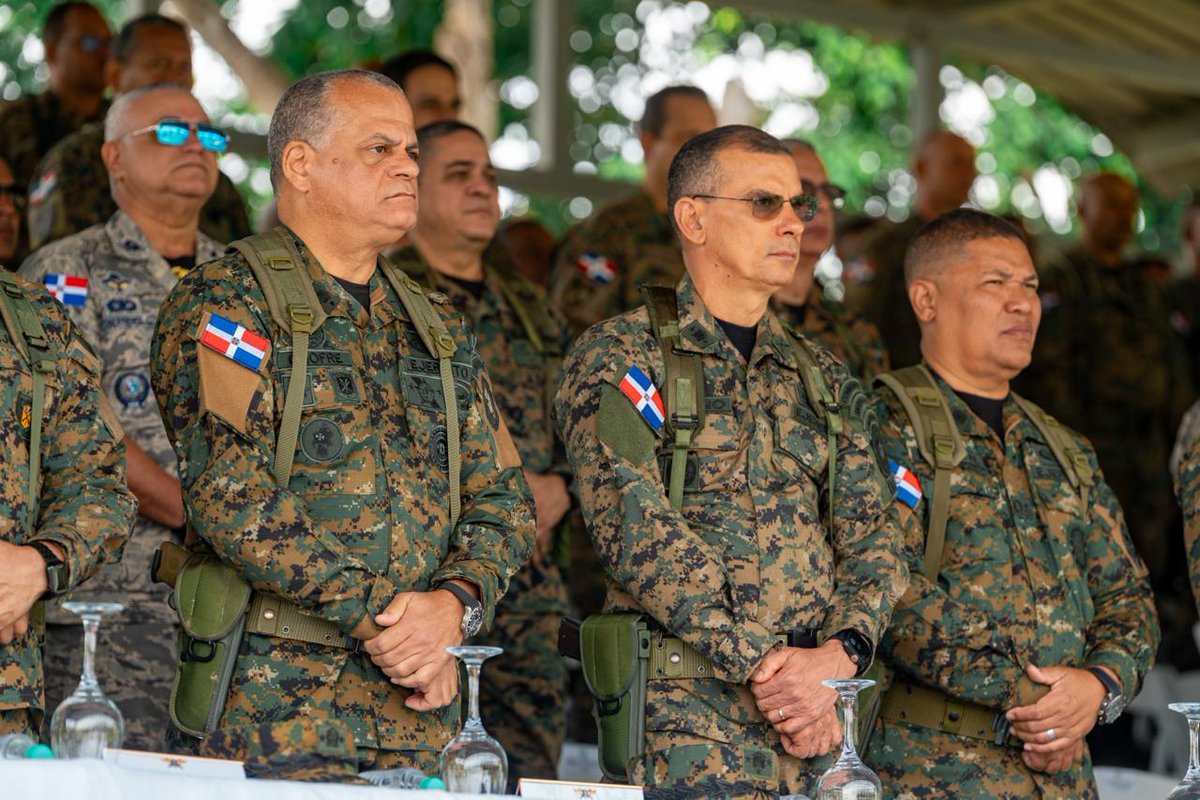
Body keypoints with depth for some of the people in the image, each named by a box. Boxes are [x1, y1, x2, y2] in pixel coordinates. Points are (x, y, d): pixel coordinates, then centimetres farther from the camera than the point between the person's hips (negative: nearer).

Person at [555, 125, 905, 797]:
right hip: (686, 714, -4)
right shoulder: (618, 358, 1)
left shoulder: (826, 381, 18)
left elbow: (876, 540, 9)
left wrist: (839, 655, -11)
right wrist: (762, 663, -18)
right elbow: (639, 534, -11)